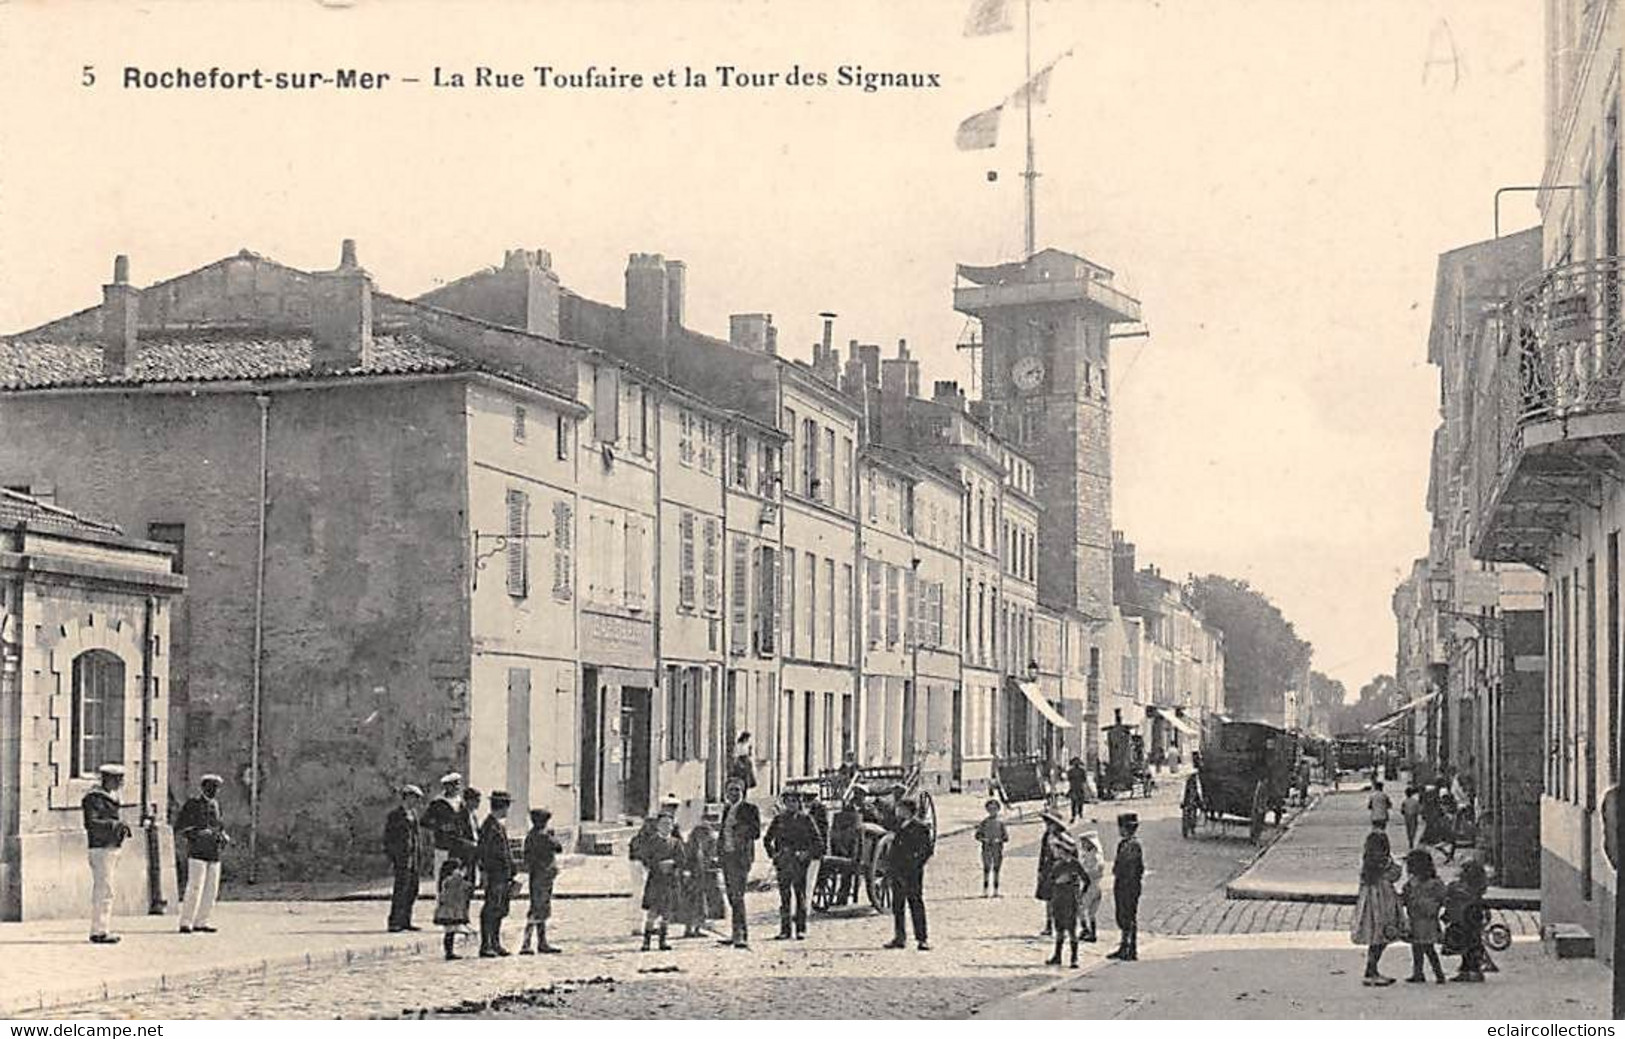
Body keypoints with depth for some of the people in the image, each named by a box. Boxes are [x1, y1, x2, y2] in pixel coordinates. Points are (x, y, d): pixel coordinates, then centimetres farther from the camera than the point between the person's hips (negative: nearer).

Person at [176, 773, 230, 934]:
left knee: (211, 890, 5)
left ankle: (201, 922, 11)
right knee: (195, 888, -13)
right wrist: (197, 833, -19)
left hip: (214, 854, 7)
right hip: (197, 852, -7)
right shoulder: (193, 803, -3)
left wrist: (225, 836, 5)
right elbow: (178, 829, -5)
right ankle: (186, 923, -10)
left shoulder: (215, 805, 15)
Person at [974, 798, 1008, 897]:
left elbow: (1006, 838, 4)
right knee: (986, 870, -6)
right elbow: (977, 835, 6)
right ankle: (985, 891, -7)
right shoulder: (984, 822, 5)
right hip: (987, 849, 0)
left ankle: (996, 891, 4)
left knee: (996, 870, 2)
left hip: (998, 849, 0)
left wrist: (998, 840, -14)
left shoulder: (1001, 822, 4)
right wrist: (984, 839, -12)